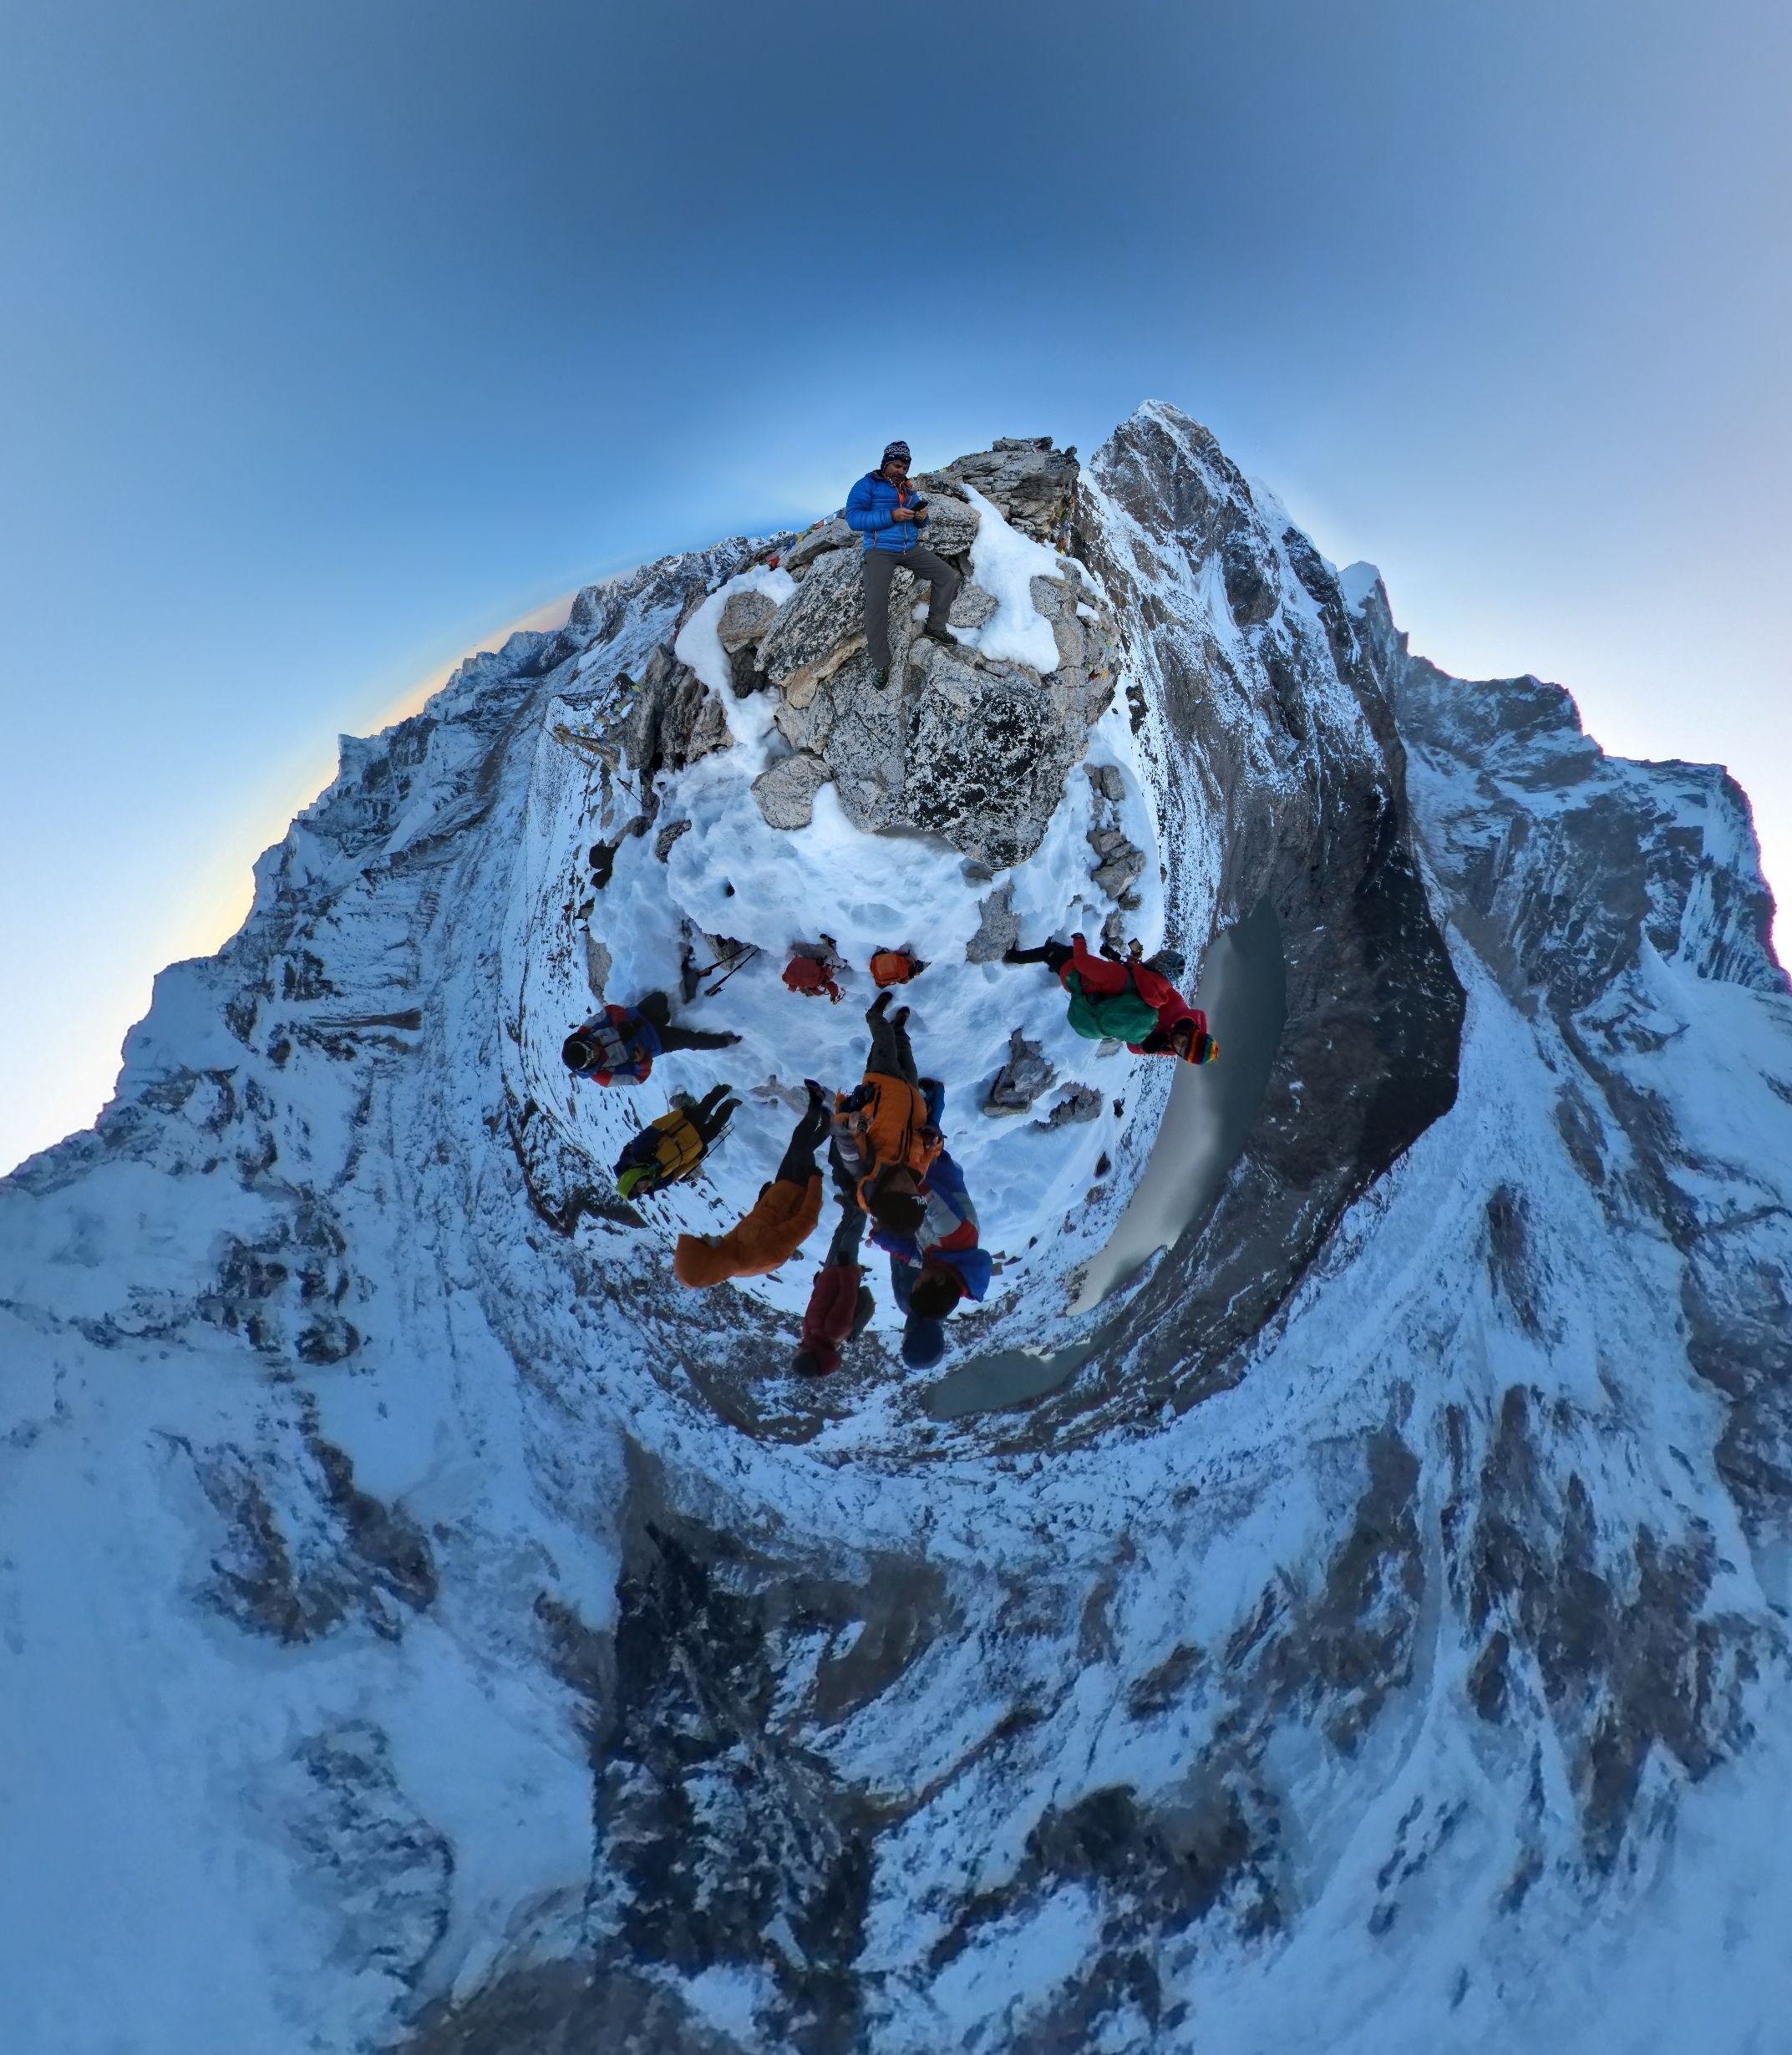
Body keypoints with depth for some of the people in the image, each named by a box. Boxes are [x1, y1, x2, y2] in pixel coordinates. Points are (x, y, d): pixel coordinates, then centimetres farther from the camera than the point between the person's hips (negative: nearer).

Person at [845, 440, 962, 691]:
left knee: (948, 576, -5)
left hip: (911, 548, 6)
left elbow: (918, 524, 21)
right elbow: (853, 517, -15)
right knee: (876, 601, -30)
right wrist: (891, 515, -22)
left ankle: (936, 626, 12)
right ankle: (880, 663, -21)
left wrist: (922, 517, -5)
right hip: (880, 550, -6)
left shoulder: (909, 490, 17)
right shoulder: (867, 485, -2)